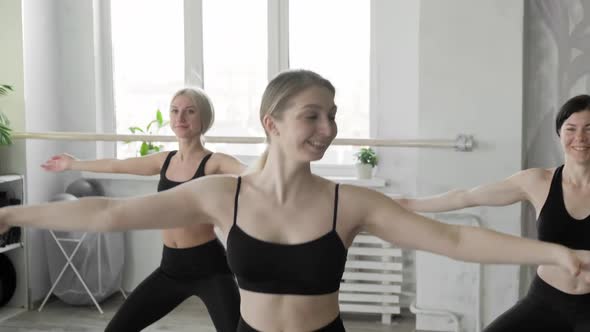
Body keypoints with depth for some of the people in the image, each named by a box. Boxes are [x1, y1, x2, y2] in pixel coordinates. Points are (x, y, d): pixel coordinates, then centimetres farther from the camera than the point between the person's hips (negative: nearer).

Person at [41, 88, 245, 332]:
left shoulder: (215, 162, -11)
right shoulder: (164, 160, 7)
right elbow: (115, 166, 23)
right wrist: (73, 164, 36)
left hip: (208, 267, -6)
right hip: (171, 267, 6)